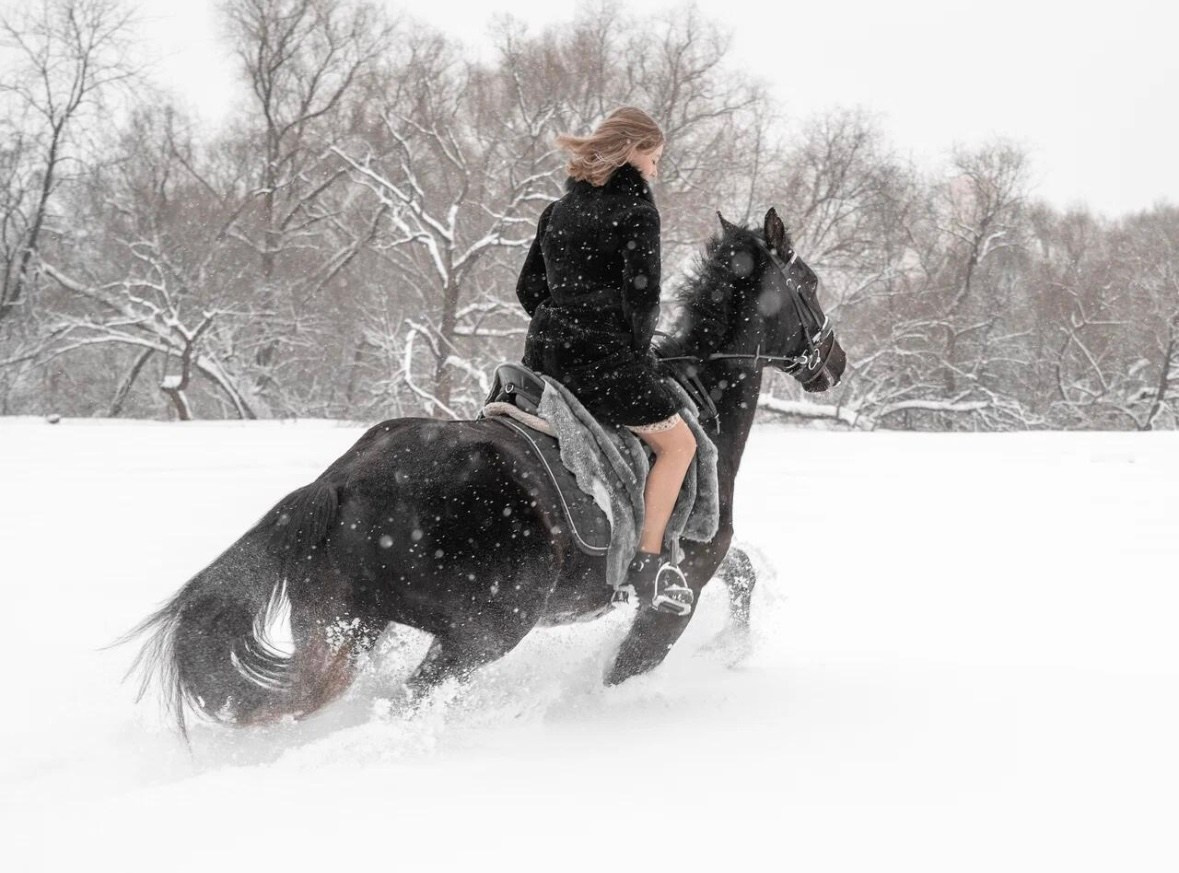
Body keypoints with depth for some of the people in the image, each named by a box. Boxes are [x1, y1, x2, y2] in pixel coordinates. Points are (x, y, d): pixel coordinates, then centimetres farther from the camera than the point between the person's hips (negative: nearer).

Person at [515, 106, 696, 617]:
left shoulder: (558, 210, 16)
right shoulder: (636, 207, -5)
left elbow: (528, 288, 17)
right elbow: (641, 291, -12)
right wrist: (638, 351, 1)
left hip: (543, 353, 8)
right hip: (600, 356, -8)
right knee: (677, 441, 4)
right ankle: (648, 565, -6)